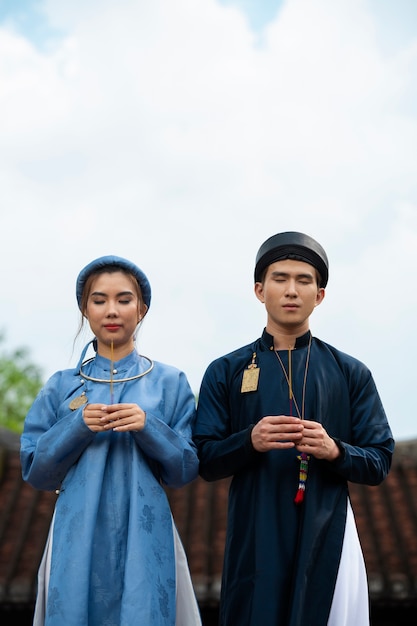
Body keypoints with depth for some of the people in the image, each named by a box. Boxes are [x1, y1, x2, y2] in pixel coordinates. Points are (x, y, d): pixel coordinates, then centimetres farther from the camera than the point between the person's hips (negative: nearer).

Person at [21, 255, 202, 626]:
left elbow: (186, 471, 2)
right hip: (78, 539, 1)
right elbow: (34, 471, 4)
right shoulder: (62, 386, 7)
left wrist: (148, 426, -15)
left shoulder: (169, 382, 4)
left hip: (144, 539, -1)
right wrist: (77, 426, -11)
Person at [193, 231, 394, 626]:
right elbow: (205, 462, 2)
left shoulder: (350, 374, 6)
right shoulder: (226, 372, 6)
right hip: (253, 540, 0)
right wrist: (250, 442, -17)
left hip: (326, 538, 1)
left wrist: (334, 450, -16)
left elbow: (379, 463, 4)